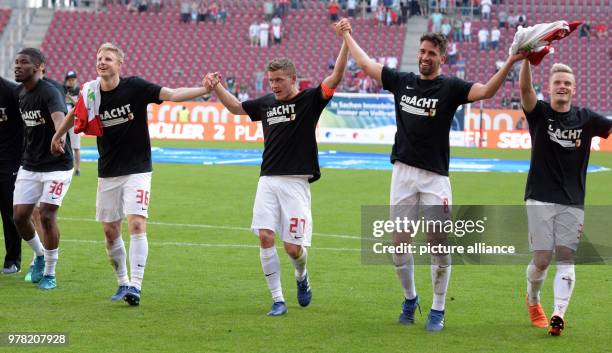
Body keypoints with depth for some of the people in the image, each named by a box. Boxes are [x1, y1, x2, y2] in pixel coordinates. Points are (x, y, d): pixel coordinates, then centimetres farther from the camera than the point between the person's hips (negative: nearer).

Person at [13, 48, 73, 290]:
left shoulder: (49, 93, -20)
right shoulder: (20, 93, 5)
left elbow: (59, 117, -40)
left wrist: (60, 136, -60)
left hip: (56, 165, -7)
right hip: (29, 166, 7)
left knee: (46, 215, -13)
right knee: (19, 217, 1)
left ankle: (49, 273, 3)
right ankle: (39, 255, 29)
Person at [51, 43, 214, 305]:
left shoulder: (135, 86, -11)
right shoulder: (91, 92, -2)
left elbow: (172, 95, -18)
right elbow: (75, 113, 20)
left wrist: (205, 89, -31)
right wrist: (57, 136, 31)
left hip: (137, 169, -4)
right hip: (107, 172, 4)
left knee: (137, 225, -17)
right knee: (110, 231, 6)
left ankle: (135, 286, -18)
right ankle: (123, 283, 23)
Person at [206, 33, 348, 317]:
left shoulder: (309, 100, -1)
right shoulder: (266, 103, 13)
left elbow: (335, 78, -14)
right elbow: (236, 107, 30)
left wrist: (345, 42, -23)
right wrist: (216, 87, 16)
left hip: (295, 182, -4)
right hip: (268, 179, 4)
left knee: (293, 248, -6)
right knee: (265, 237, -10)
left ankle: (301, 275, 30)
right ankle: (278, 300, -2)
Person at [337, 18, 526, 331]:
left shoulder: (450, 88, -2)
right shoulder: (402, 81, 10)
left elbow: (486, 91, -17)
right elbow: (366, 65, 22)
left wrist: (510, 62, -30)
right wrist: (347, 35, 32)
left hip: (434, 176, -3)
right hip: (403, 173, 3)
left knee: (439, 245, -5)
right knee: (399, 243, 3)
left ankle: (438, 310, 6)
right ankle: (409, 299, 24)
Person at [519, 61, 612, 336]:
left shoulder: (585, 119, 5)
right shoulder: (539, 113, -1)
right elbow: (524, 88, -18)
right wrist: (527, 58, -33)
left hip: (573, 202, 2)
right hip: (540, 199, -2)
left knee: (566, 257, -8)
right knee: (542, 260, -3)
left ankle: (559, 314, -15)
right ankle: (532, 300, 26)